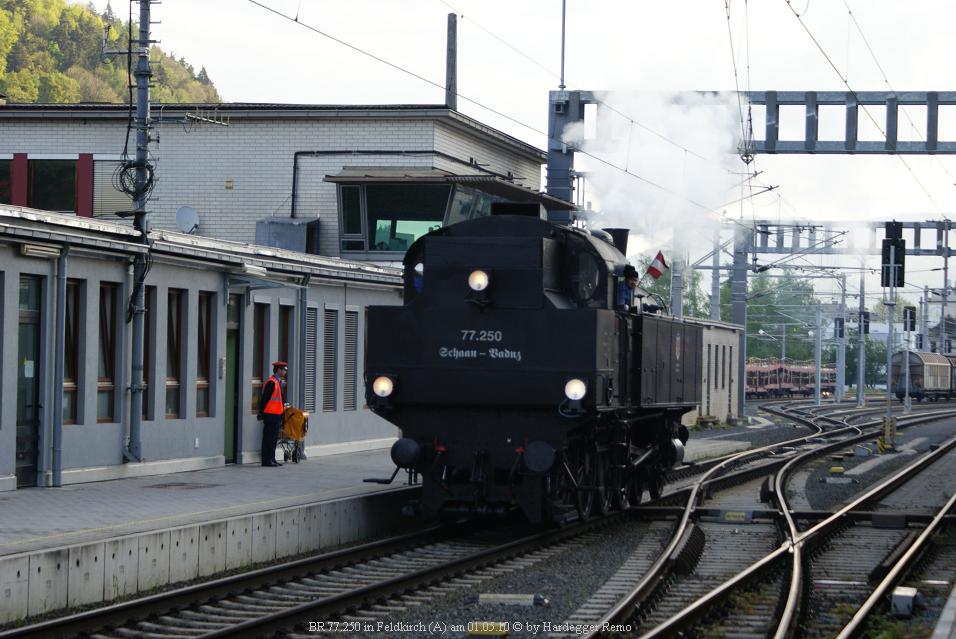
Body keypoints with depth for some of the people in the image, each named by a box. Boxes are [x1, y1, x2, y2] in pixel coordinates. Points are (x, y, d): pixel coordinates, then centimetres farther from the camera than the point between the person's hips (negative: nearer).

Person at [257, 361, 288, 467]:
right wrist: (261, 412, -18)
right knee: (269, 438, -6)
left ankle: (271, 459, 19)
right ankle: (267, 460, -3)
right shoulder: (271, 382, -16)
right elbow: (264, 398, -18)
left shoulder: (278, 382, 16)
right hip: (270, 414, -10)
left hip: (277, 414, 10)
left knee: (274, 438, 13)